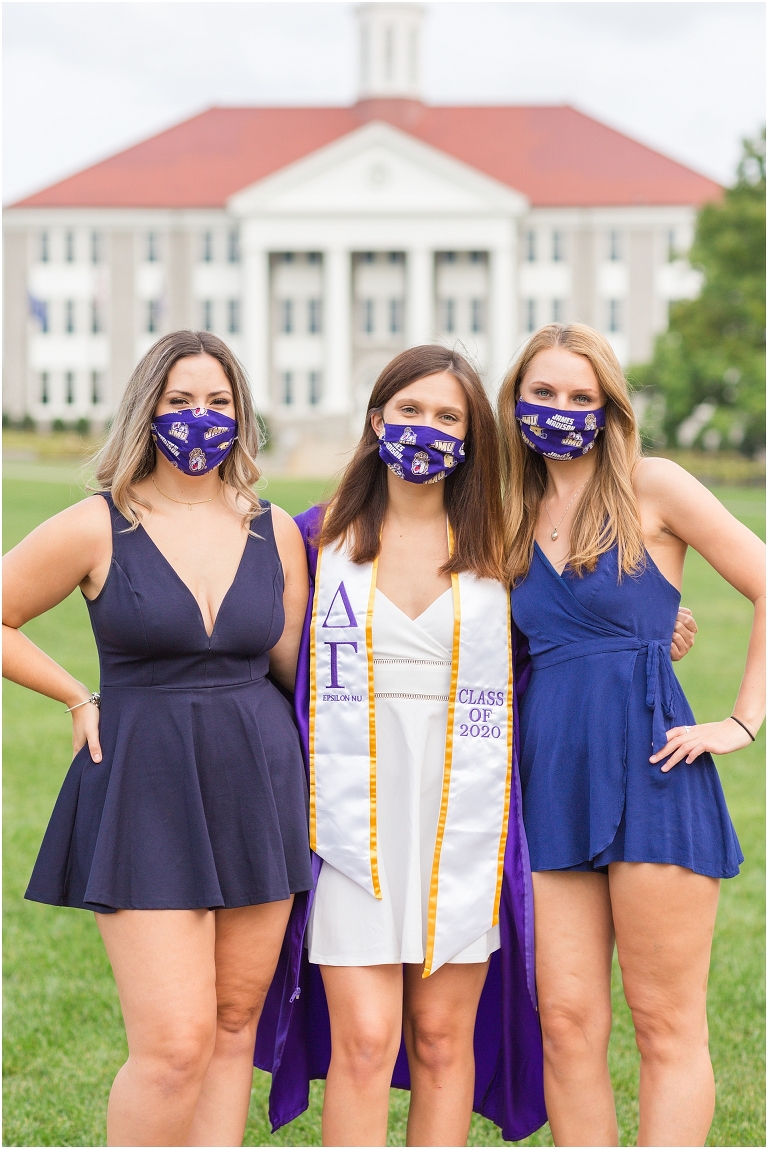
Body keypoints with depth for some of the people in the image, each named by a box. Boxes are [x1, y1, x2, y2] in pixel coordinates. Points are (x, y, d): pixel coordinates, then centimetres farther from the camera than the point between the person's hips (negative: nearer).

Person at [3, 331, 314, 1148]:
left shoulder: (275, 531, 7)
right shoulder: (98, 529, -4)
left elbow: (297, 669, 13)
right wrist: (79, 698, 1)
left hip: (256, 788, 4)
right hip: (145, 794, -4)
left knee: (233, 1027, 8)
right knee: (175, 1045, -11)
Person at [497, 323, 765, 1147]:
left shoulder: (651, 489, 0)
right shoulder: (515, 515, 15)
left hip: (647, 770, -5)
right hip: (549, 777, 5)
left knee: (666, 1025, -1)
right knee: (566, 1020, 2)